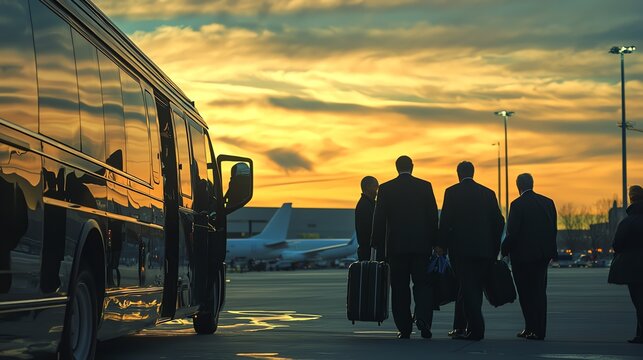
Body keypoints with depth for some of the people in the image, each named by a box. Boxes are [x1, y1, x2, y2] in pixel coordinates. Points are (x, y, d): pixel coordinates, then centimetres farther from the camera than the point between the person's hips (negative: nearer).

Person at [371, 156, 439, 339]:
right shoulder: (425, 186, 2)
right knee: (422, 284, 7)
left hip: (396, 245, 0)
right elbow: (433, 216, 2)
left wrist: (377, 244, 5)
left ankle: (404, 328, 3)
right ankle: (423, 318, -16)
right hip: (421, 244, 0)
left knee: (400, 288, 5)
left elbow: (379, 219, 0)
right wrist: (434, 242, 8)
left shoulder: (385, 188, 1)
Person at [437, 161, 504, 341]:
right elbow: (499, 221, 8)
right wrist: (494, 248, 15)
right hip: (483, 250, 4)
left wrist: (442, 245, -1)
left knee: (467, 287, -4)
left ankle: (476, 328, -14)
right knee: (474, 288, 13)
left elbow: (445, 220, -7)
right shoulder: (488, 193, 9)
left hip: (461, 248, -4)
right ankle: (460, 327, 21)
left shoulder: (452, 192, -3)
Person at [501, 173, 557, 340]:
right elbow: (553, 230, 8)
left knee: (526, 293, 3)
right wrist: (551, 251, 15)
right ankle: (539, 330, 9)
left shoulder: (518, 204, -12)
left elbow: (512, 232, -14)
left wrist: (505, 250, 0)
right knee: (539, 291, 9)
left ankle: (532, 328, 2)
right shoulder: (548, 202, 5)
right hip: (542, 255, 5)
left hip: (523, 255, -5)